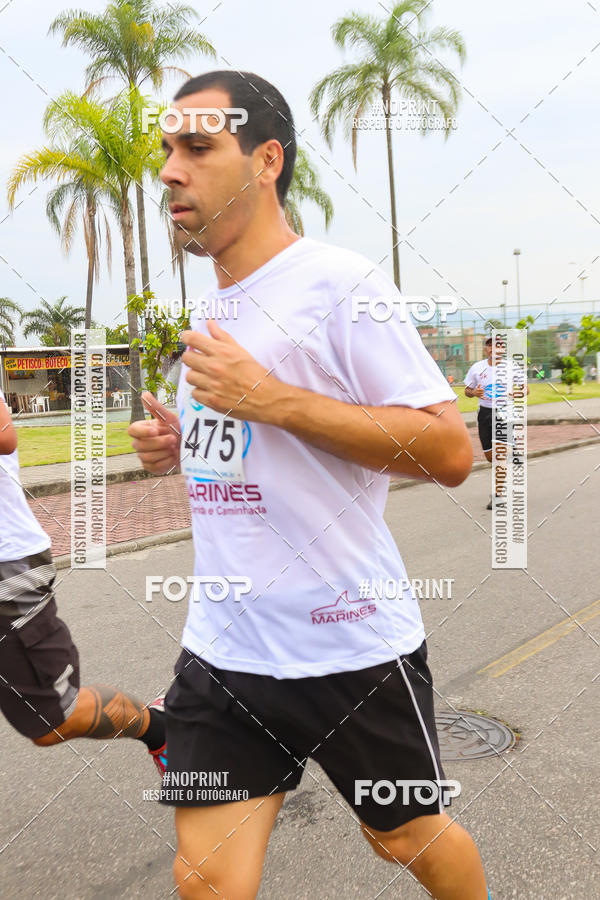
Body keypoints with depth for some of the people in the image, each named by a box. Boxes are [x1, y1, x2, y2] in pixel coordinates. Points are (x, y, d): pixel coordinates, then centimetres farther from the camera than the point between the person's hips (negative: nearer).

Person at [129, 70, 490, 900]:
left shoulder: (342, 283, -14)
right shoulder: (212, 305, 10)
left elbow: (450, 451, -20)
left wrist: (269, 399, -23)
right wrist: (182, 444, 2)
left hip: (351, 644, -5)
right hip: (221, 647, 6)